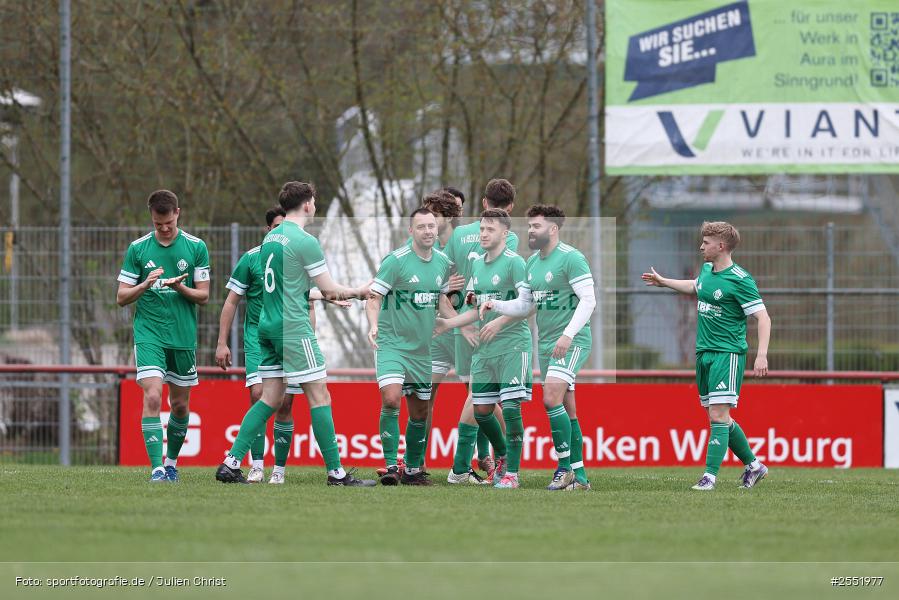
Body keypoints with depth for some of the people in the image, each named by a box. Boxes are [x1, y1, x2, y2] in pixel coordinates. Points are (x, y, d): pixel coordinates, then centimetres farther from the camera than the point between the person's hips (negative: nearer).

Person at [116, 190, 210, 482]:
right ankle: (156, 467, -19)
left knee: (180, 405, 9)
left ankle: (172, 461, 30)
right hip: (149, 334, -2)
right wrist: (146, 285, -16)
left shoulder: (196, 247, 2)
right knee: (152, 397, -17)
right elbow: (122, 297, 3)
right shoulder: (137, 249, 2)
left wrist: (180, 288, -17)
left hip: (184, 337, 2)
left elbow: (203, 296, 4)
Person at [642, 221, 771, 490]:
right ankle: (753, 466, 26)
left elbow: (763, 317, -17)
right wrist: (664, 282, 41)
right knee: (717, 417, 12)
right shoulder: (707, 270, 10)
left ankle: (710, 476, -14)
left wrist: (762, 355, -26)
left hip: (728, 354, -9)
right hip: (704, 354, 9)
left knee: (718, 415, -13)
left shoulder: (740, 280, -15)